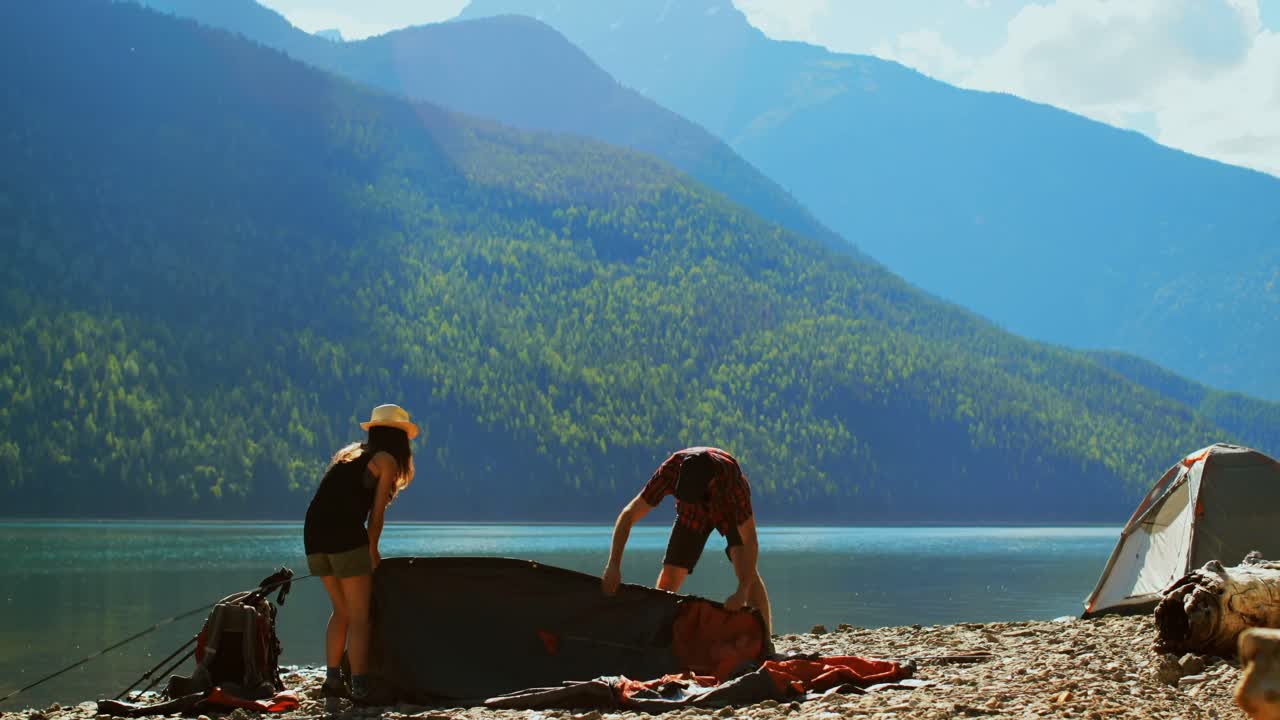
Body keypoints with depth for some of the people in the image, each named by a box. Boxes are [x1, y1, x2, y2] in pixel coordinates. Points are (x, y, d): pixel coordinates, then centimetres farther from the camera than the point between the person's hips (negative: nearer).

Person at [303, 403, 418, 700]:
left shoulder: (348, 454, 25)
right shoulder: (387, 461, 5)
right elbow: (376, 515, 2)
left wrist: (368, 552, 22)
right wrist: (373, 553, 13)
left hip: (314, 532, 7)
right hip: (345, 534, -7)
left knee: (341, 610, 19)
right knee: (359, 617, -1)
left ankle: (333, 679, 15)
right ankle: (360, 687, -5)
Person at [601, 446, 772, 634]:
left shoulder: (733, 479, -44)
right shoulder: (670, 471, -39)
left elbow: (750, 542, -41)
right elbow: (628, 516, -33)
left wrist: (742, 592, -49)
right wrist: (613, 566, -41)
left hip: (731, 509, -2)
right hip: (693, 514, 2)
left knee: (746, 570, -24)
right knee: (667, 581, -5)